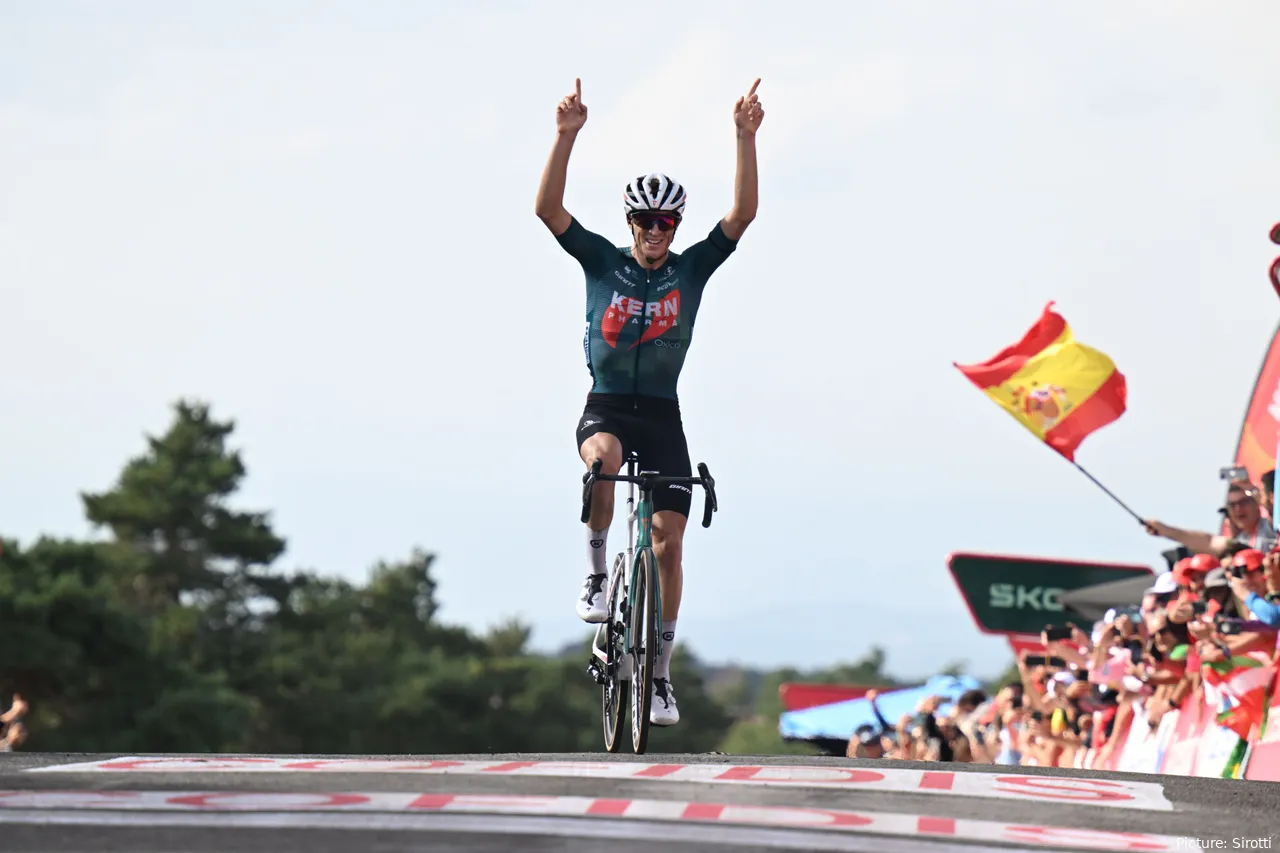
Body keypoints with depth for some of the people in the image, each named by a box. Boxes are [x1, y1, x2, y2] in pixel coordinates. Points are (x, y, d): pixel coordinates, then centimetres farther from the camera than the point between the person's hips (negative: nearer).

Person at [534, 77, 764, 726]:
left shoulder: (692, 269, 2)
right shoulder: (602, 261, 0)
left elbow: (743, 214, -10)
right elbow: (548, 208, -13)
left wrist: (745, 137, -20)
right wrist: (567, 135, -24)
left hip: (662, 416, 2)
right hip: (605, 407, -2)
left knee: (668, 539, -5)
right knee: (604, 458, -39)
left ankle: (660, 672, 7)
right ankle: (596, 574, -17)